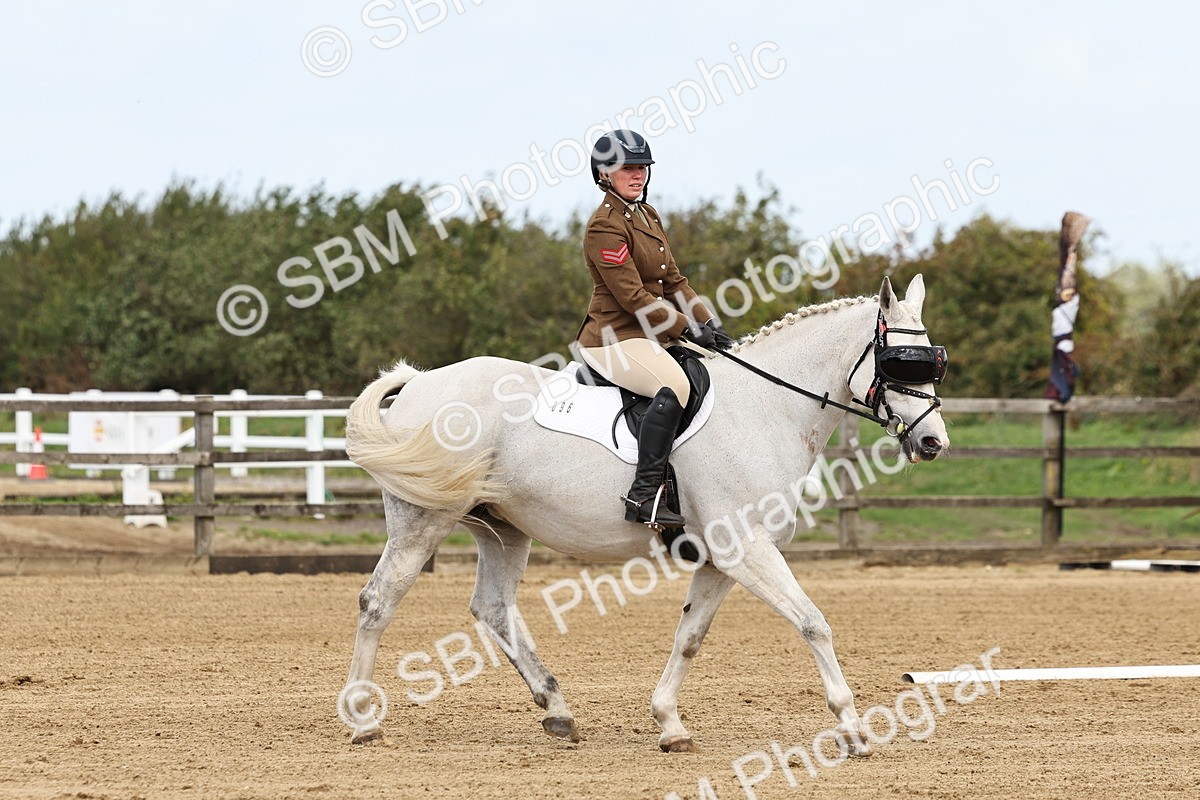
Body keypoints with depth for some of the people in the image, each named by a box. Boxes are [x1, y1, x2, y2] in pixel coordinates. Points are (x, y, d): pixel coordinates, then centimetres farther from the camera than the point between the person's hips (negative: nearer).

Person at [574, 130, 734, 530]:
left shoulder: (648, 216, 15)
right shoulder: (605, 227, -14)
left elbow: (673, 281, 18)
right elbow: (632, 296, -19)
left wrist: (708, 323, 4)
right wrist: (688, 329, -16)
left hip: (650, 334, 10)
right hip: (614, 338, -10)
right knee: (675, 384, -33)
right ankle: (643, 495, -37)